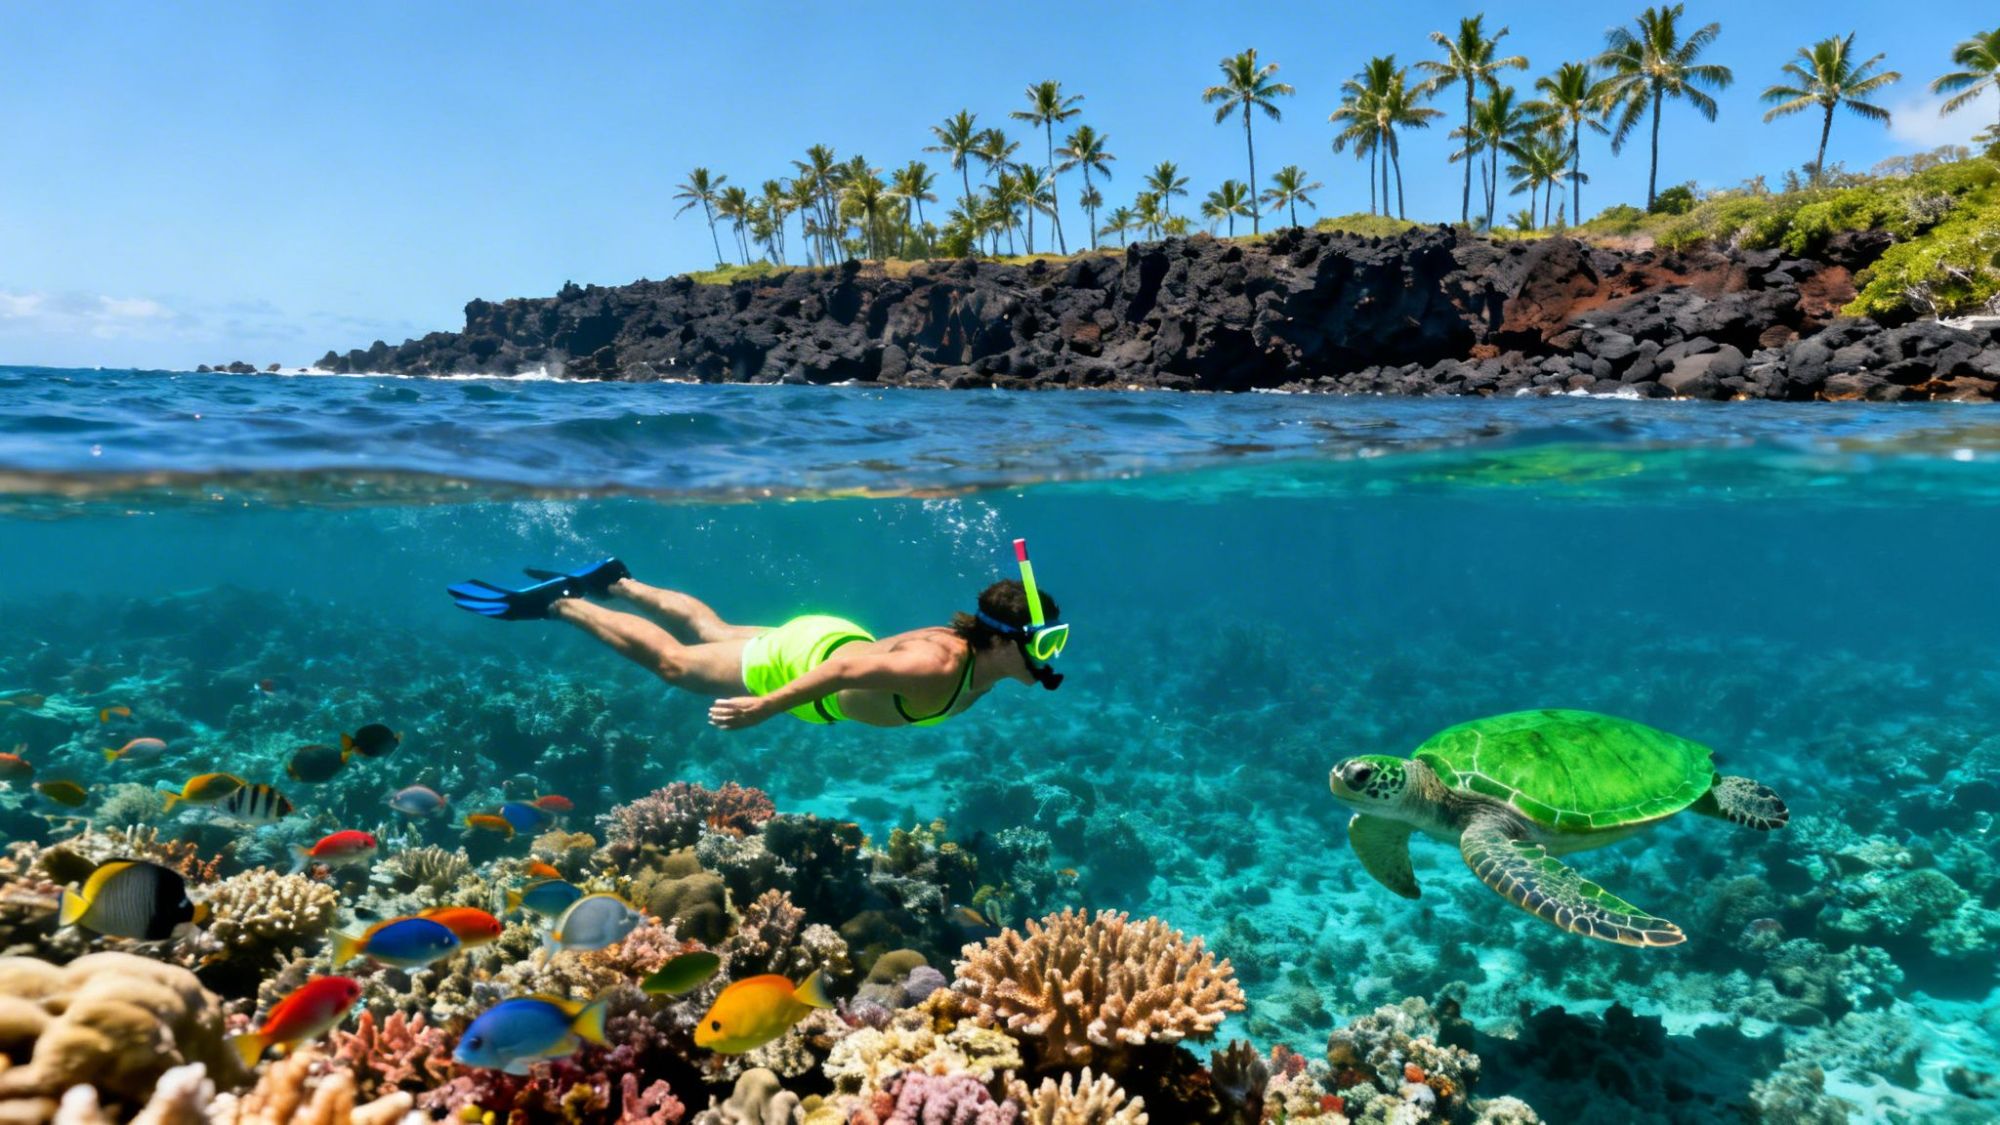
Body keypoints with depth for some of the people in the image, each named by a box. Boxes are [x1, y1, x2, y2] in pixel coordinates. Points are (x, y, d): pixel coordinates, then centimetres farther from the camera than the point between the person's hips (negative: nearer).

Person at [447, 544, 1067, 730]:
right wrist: (766, 707, -36)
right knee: (671, 660, 11)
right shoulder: (938, 667, -40)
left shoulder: (981, 667, -12)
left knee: (712, 632, 28)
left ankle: (616, 581, 43)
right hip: (801, 656, -7)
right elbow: (843, 671, -41)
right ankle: (558, 602, 24)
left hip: (839, 636, 7)